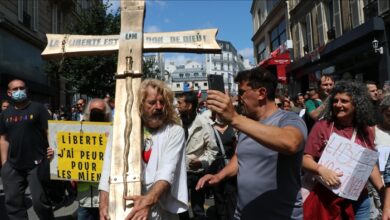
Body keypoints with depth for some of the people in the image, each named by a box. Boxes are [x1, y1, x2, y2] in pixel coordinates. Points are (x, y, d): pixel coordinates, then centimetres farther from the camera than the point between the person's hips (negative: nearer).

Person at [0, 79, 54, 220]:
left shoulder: (38, 108, -1)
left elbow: (48, 132, -5)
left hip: (36, 163, -5)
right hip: (13, 166, 5)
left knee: (39, 201, -3)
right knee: (13, 202, 12)